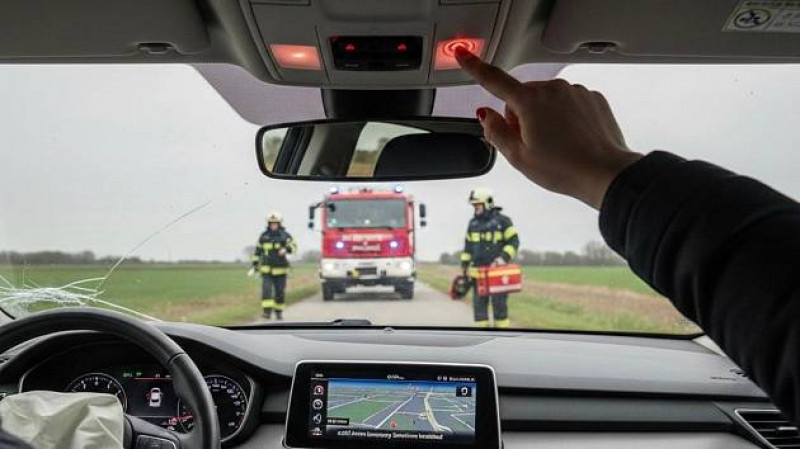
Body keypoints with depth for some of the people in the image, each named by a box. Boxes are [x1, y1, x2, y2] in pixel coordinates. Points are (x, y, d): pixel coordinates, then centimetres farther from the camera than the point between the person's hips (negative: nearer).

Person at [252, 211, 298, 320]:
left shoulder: (285, 235, -1)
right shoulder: (264, 236, 5)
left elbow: (293, 246, -14)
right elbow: (258, 250, 14)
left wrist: (286, 249, -35)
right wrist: (255, 264, 10)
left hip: (280, 270, -1)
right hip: (266, 270, 1)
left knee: (280, 292, 4)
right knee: (266, 289, -14)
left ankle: (279, 312, 20)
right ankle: (267, 311, -15)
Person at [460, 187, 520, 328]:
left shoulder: (503, 221, -2)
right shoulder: (473, 223, 13)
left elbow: (513, 242, -4)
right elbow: (468, 246, 17)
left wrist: (503, 257, -17)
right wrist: (464, 266, 12)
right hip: (478, 272, 5)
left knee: (499, 303, -2)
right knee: (479, 304, 4)